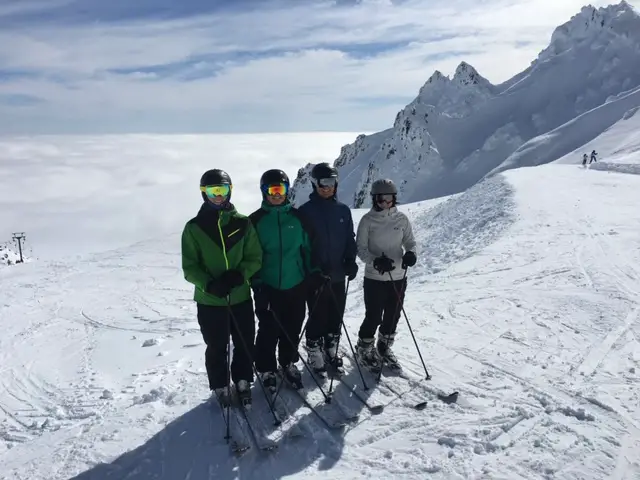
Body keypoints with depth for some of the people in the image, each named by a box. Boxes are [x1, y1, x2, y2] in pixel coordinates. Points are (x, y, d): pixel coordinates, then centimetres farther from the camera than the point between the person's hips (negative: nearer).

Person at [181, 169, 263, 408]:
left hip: (241, 297, 2)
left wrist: (239, 275, -18)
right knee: (216, 348, 11)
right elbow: (189, 266, -5)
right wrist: (209, 285, -22)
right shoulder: (194, 227, -4)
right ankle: (221, 388, 32)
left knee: (245, 344, 12)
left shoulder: (243, 223, -1)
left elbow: (255, 258, 1)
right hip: (209, 300, -1)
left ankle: (243, 382, 35)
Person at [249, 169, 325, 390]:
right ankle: (266, 369, 24)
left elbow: (307, 247, 10)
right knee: (269, 331, 5)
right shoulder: (256, 220, -3)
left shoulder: (297, 217, 4)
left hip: (296, 284, 2)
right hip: (268, 287, -2)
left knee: (292, 329, 13)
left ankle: (288, 363, 34)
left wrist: (314, 271, 3)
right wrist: (256, 282, -9)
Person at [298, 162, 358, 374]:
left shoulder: (343, 210, 5)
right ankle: (314, 354, 23)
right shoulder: (305, 211, -7)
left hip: (338, 276, 4)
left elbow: (350, 239, 11)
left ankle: (331, 350, 31)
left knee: (336, 317, 14)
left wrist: (351, 261, -3)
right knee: (317, 317, 6)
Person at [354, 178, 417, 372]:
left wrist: (410, 254, -17)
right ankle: (364, 349, 26)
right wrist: (376, 261, -25)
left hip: (398, 277, 4)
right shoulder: (368, 220, -8)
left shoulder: (401, 219, 0)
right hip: (374, 278, -3)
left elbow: (410, 241, 6)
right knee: (374, 317, 2)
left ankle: (384, 349, 36)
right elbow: (360, 248, -8)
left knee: (393, 316, 14)